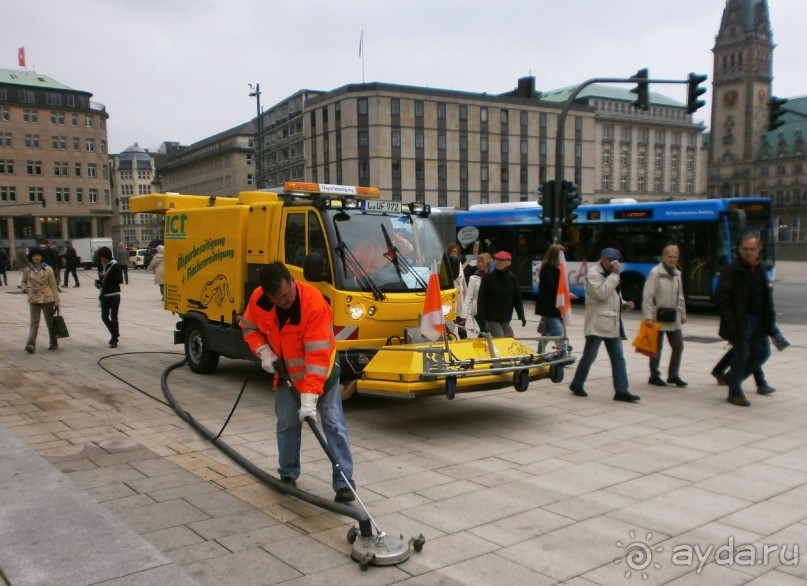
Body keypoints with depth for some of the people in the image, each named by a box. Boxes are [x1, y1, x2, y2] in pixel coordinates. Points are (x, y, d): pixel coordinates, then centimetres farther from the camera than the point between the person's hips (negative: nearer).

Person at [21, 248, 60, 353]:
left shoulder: (48, 269, -5)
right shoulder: (27, 270, 0)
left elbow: (53, 285, -2)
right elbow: (24, 281, 18)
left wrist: (56, 301, -5)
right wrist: (24, 289, -5)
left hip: (47, 298, -1)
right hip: (33, 299, 1)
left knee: (50, 322, 10)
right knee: (34, 322, -7)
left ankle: (53, 343, 24)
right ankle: (31, 345, -12)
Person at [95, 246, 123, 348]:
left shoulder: (115, 266, -11)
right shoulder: (102, 265, 7)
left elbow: (120, 280, -16)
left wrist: (107, 275, -23)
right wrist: (98, 283, -4)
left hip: (114, 295, -6)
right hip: (104, 295, 6)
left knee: (113, 318, -2)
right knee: (104, 317, 7)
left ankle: (114, 340, 8)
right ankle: (115, 333, 29)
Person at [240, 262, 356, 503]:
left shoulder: (315, 304, -35)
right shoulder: (258, 299, -18)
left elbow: (318, 356, -35)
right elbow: (249, 327, 4)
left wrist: (310, 397, -39)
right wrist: (264, 351, -15)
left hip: (320, 370, -4)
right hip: (286, 370, 5)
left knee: (333, 423, -8)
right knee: (286, 423, 9)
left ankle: (344, 483, -6)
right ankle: (288, 475, 27)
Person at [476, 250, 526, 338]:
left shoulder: (512, 277, 0)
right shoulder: (489, 277, -8)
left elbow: (517, 298, 8)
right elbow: (481, 299, -8)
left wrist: (521, 316, 4)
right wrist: (482, 320, -13)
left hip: (506, 318, 4)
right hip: (492, 318, -4)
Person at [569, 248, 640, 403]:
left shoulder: (610, 275, 20)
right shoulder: (593, 274, -7)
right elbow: (601, 293, -22)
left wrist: (623, 303, 8)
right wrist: (614, 275, -18)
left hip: (612, 324, 8)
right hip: (597, 324, -8)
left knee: (618, 358, 3)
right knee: (589, 356, 1)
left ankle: (621, 390, 3)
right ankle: (577, 384, 17)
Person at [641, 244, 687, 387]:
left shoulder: (677, 274, 11)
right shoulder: (655, 273, -10)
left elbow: (680, 296, 18)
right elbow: (647, 297, -14)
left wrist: (682, 314, 16)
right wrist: (648, 317, -19)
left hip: (674, 318, 6)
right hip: (659, 317, -6)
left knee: (678, 346, 8)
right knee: (657, 347, 4)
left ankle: (673, 375, 21)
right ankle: (654, 376, 17)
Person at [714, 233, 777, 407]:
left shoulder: (760, 269, 13)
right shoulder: (732, 270, -9)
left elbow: (766, 297, 18)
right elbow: (721, 298, -14)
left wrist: (770, 321, 11)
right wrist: (730, 321, -20)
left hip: (758, 320, 7)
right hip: (740, 321, -7)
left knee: (763, 352, 9)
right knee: (741, 355, -3)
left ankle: (734, 377, 27)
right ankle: (734, 393, 10)